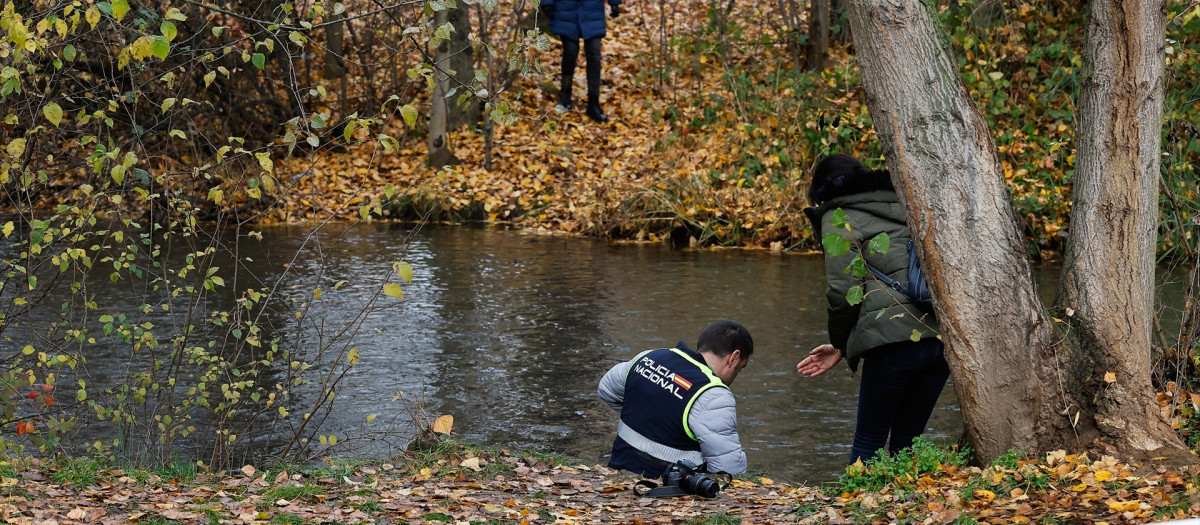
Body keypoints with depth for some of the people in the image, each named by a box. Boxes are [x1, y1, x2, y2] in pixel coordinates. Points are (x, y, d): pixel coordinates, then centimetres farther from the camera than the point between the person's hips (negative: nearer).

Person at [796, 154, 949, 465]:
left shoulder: (839, 217, 7)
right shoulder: (900, 207, 28)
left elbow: (843, 291, -6)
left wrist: (840, 345, 12)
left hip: (896, 339, -6)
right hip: (942, 334, 7)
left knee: (868, 442, 4)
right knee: (906, 442, 15)